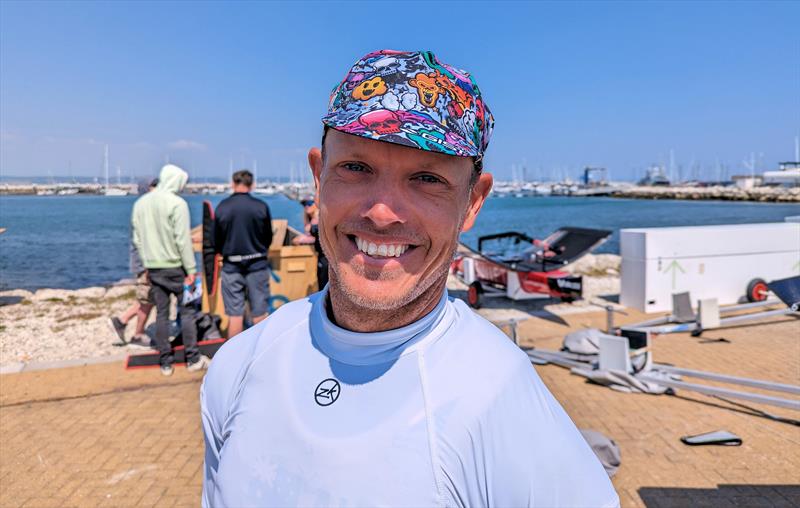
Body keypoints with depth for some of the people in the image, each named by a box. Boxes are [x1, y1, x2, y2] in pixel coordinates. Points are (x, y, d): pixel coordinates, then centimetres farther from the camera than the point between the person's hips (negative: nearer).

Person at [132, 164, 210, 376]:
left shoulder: (140, 203, 8)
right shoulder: (177, 203, -13)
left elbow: (137, 239, 11)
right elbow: (183, 240, -16)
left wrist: (147, 264, 18)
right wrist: (191, 270, -11)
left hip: (153, 268, 6)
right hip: (175, 267, -6)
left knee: (161, 313, 10)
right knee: (187, 311, 5)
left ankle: (166, 362, 16)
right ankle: (193, 359, 10)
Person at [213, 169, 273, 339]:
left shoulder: (222, 207, -5)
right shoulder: (261, 206, -8)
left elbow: (216, 240, 1)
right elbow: (268, 237, 2)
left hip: (231, 266, 1)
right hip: (257, 264, -1)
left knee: (234, 314, 6)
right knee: (260, 313, 9)